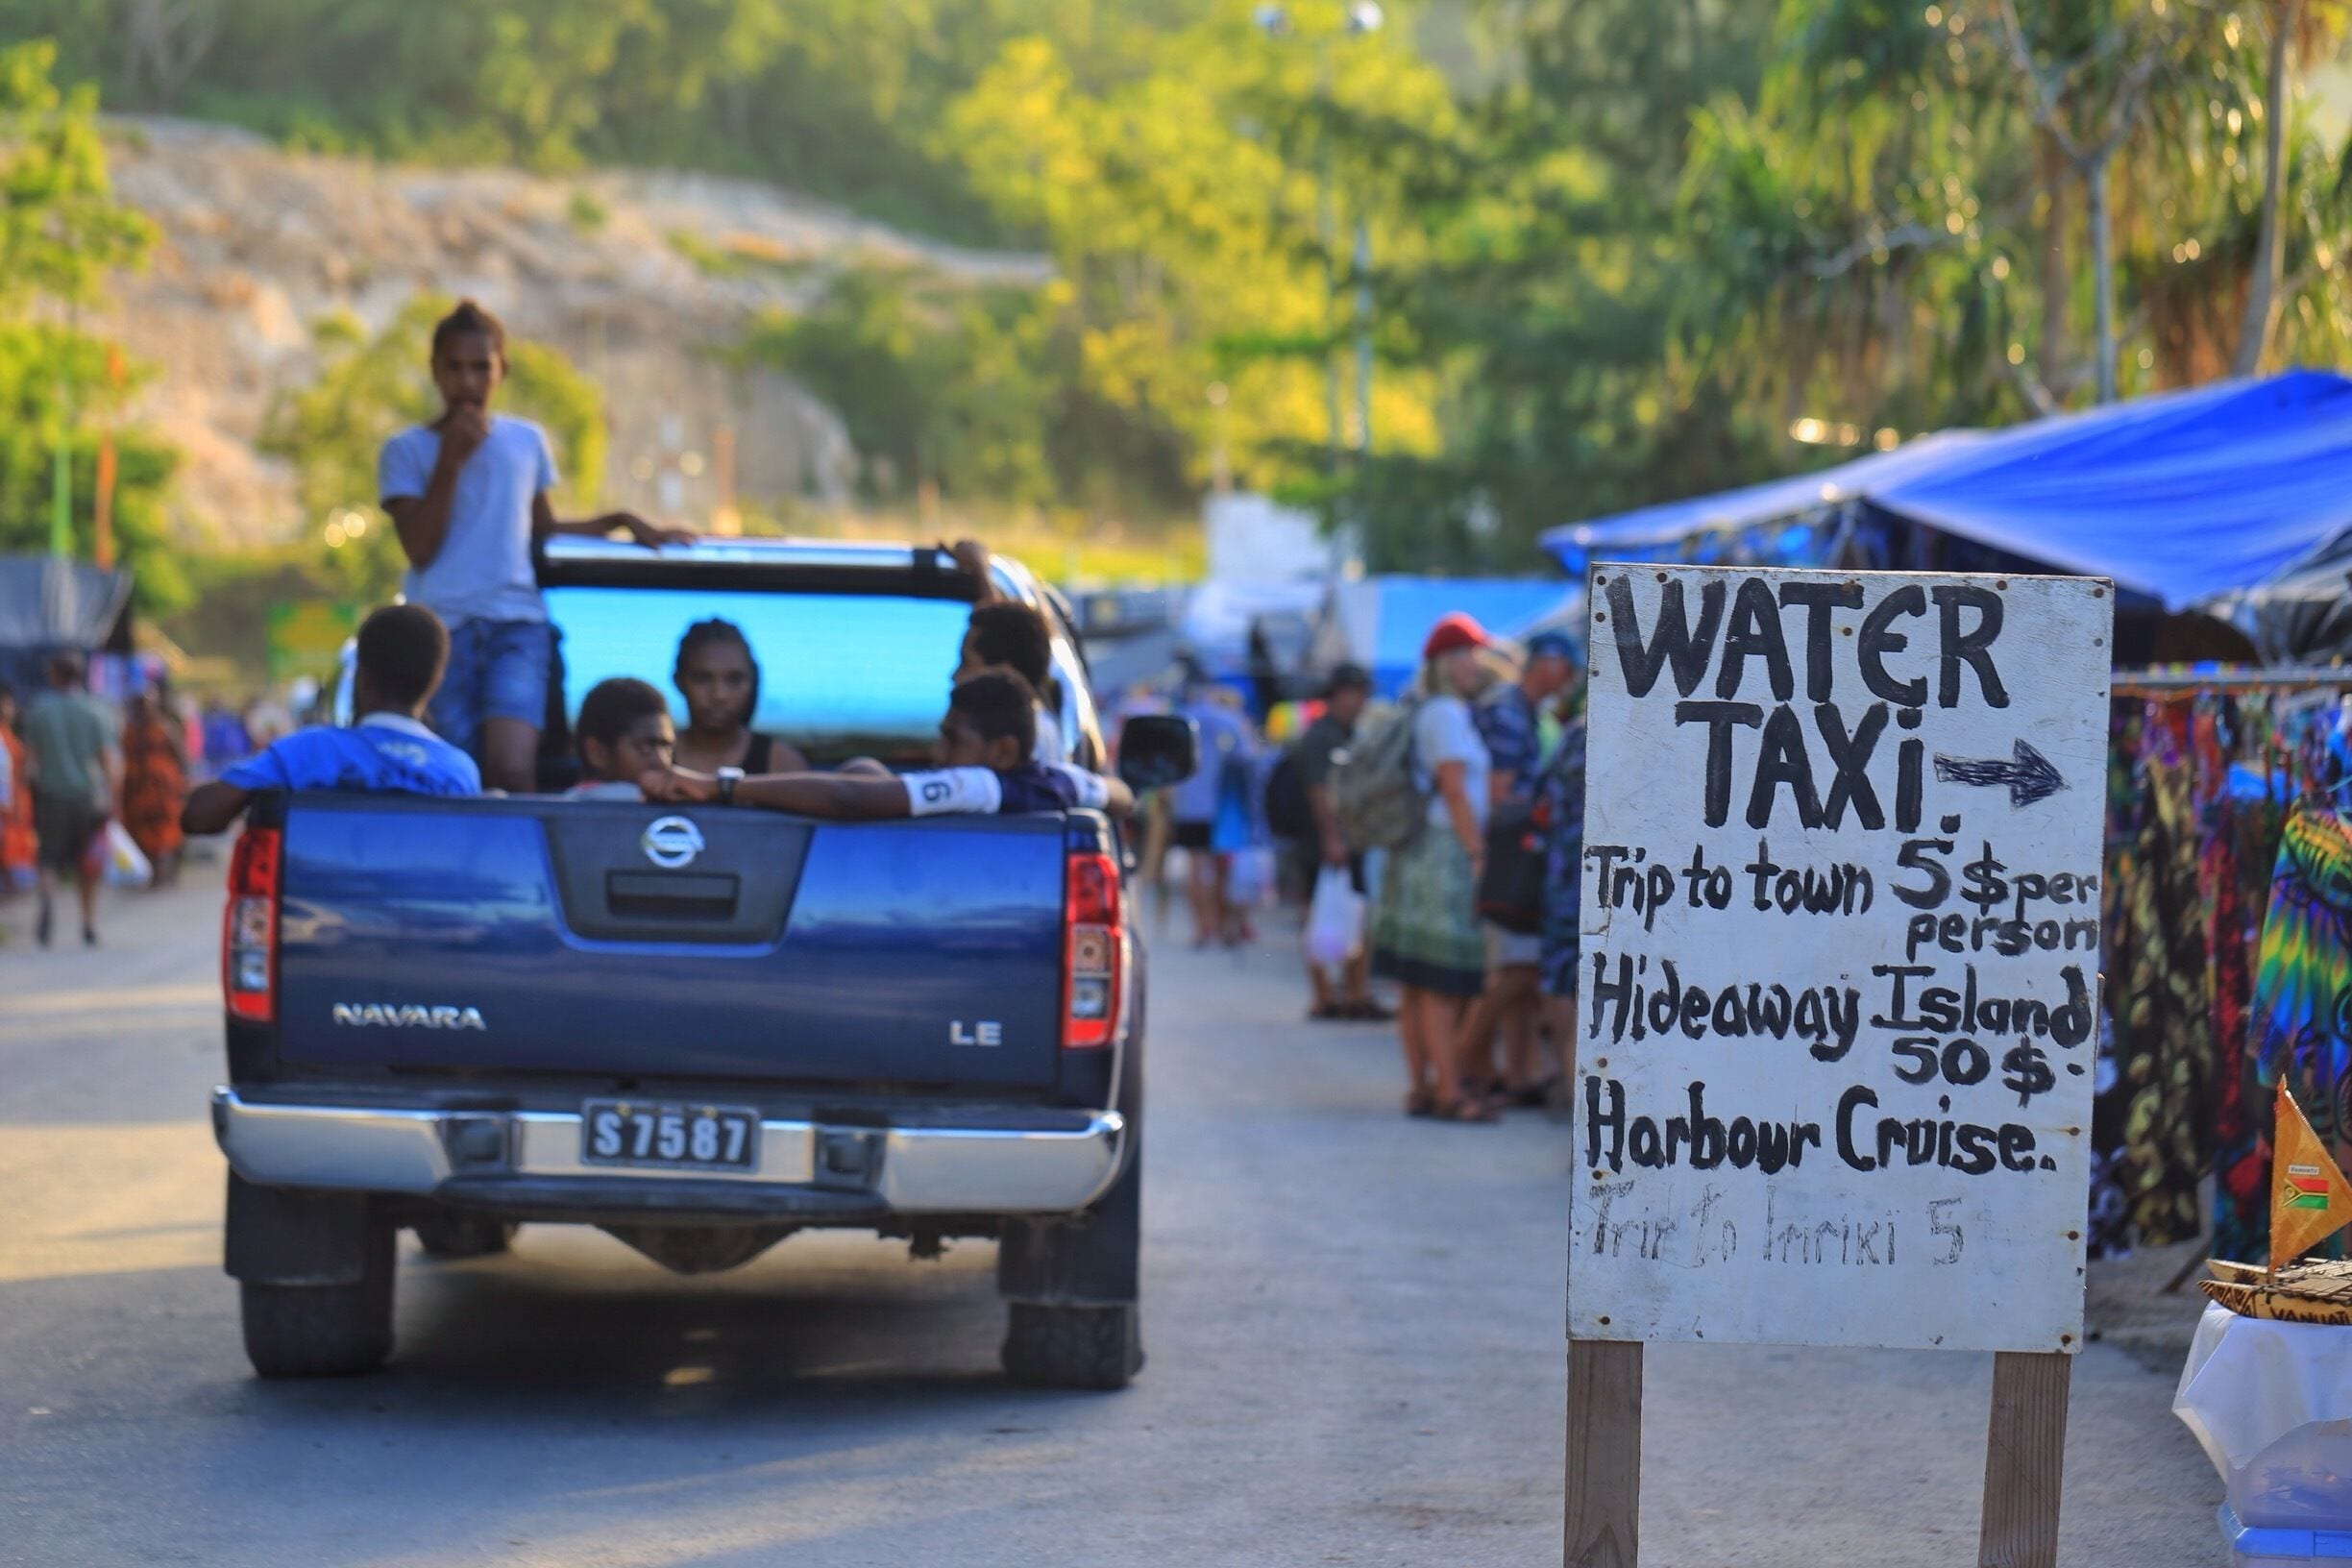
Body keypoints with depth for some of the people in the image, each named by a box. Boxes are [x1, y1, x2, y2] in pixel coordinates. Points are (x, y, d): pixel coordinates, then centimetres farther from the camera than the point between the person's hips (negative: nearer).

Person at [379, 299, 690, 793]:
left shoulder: (527, 441, 16)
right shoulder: (407, 450, 6)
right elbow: (420, 548, -4)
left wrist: (620, 521, 17)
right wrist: (450, 461, -6)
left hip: (517, 624, 1)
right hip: (440, 627, -1)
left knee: (512, 769, -20)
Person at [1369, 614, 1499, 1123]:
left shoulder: (1427, 712, 20)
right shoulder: (1446, 713, -10)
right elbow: (1454, 791, -15)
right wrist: (1478, 853, -15)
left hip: (1420, 853, 10)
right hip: (1445, 852, -10)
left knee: (1419, 984, 9)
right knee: (1443, 982, -10)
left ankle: (1421, 1087, 11)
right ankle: (1448, 1091, -10)